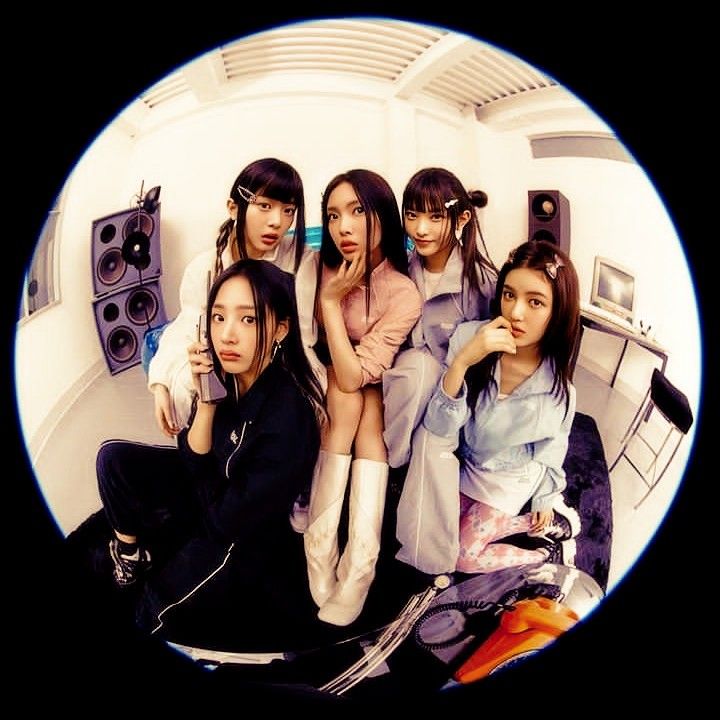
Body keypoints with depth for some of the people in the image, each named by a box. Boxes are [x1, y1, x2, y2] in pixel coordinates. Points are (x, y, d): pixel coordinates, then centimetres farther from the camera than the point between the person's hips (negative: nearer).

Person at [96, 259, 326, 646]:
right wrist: (206, 399, -23)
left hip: (249, 538, -6)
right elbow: (193, 461, -8)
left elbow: (228, 521, -24)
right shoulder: (224, 376, -16)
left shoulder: (289, 415, -34)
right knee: (113, 458, -2)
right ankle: (131, 552, 21)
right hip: (212, 492, 6)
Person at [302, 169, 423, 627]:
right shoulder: (322, 267, -12)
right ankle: (321, 550, -24)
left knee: (361, 403, -27)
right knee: (348, 403, -24)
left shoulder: (404, 293, -21)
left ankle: (359, 562, -25)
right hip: (324, 388, 2)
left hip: (376, 396, -1)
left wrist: (331, 301, -26)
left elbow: (354, 377, -25)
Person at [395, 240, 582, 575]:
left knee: (462, 557, -1)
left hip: (509, 478, -2)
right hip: (464, 462, 2)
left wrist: (546, 500, 9)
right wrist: (461, 362, -42)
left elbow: (550, 449, -4)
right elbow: (438, 429, -27)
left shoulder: (557, 385, -24)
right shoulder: (468, 338, -27)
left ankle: (548, 552, 19)